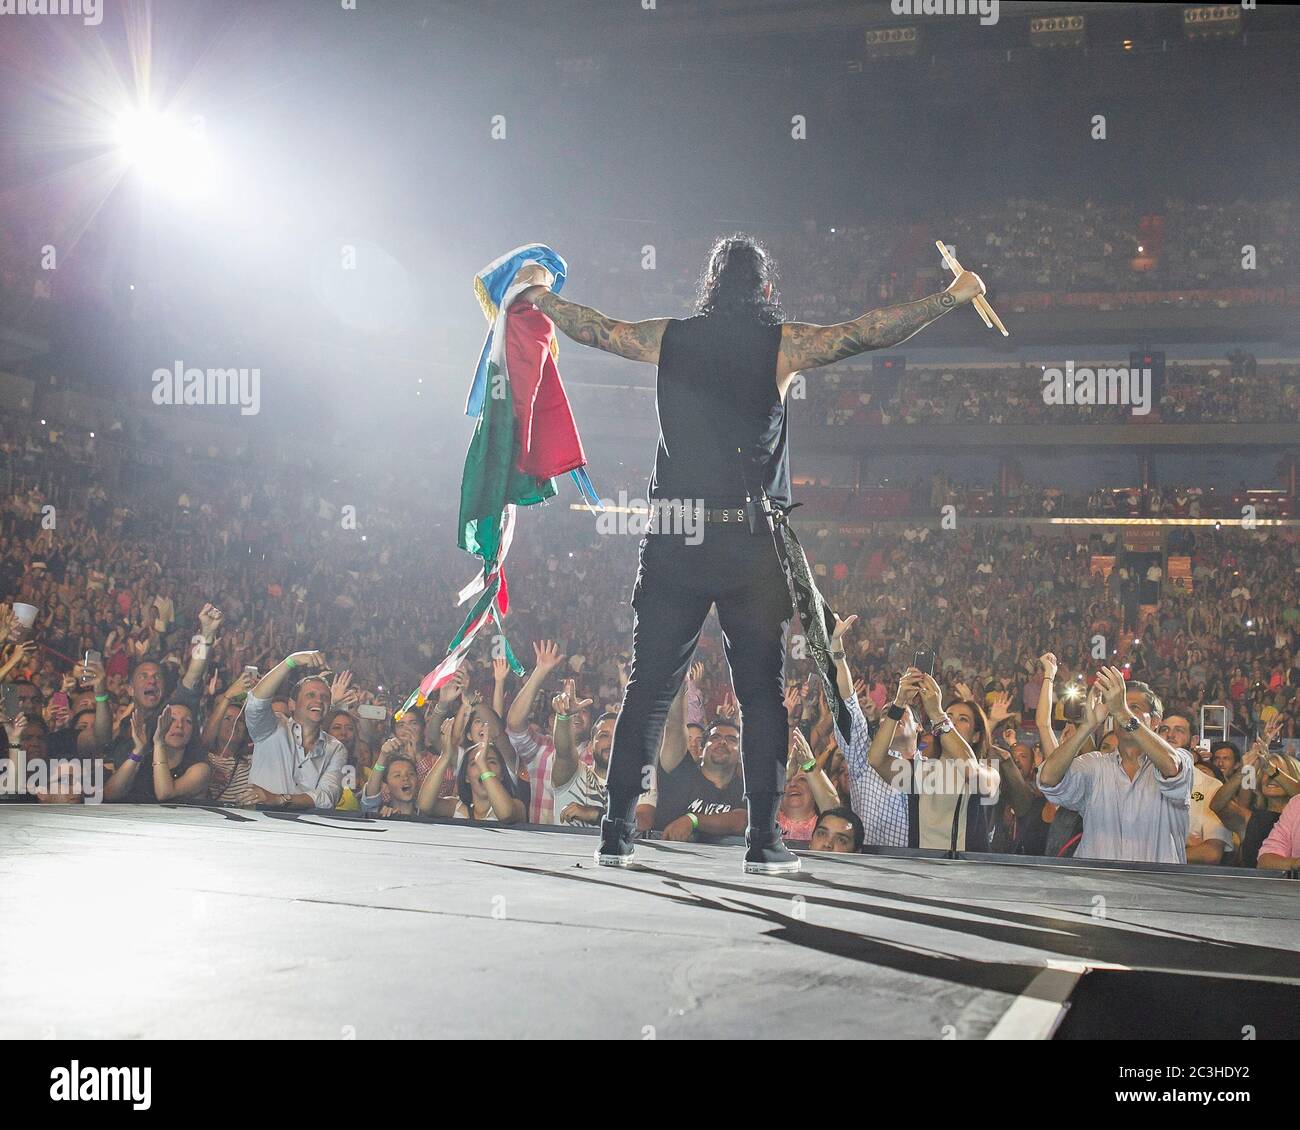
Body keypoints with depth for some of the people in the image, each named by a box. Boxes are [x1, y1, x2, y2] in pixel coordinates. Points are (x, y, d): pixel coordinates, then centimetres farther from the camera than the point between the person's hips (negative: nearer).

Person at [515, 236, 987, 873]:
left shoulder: (670, 339, 8)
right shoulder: (783, 345, 0)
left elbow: (593, 328, 22)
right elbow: (874, 333, -1)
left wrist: (539, 292, 40)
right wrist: (953, 296, 10)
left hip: (673, 540, 2)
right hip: (751, 543, -2)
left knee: (647, 688, 7)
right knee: (762, 693, 5)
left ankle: (617, 833, 8)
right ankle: (764, 840, 4)